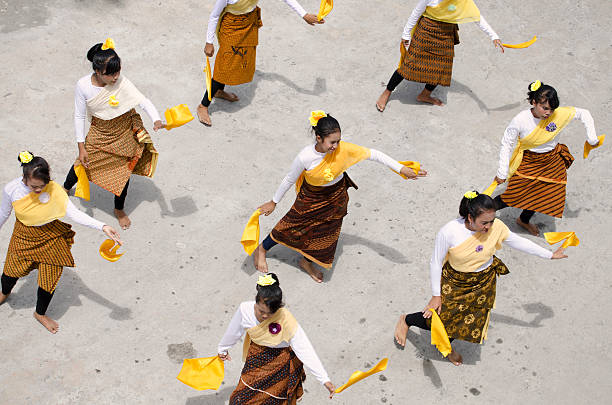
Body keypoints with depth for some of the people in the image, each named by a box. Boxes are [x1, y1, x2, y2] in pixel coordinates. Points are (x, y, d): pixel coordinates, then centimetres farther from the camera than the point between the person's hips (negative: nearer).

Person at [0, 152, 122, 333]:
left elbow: (74, 213, -30)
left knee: (50, 278, 6)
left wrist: (103, 227, -42)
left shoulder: (54, 190, -26)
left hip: (50, 237, -1)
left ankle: (40, 313, 37)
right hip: (23, 236, 1)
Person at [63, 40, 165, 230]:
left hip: (125, 132, 0)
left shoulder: (121, 81, -23)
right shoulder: (83, 86, -22)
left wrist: (156, 120, -44)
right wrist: (81, 147, -10)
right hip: (99, 134, 0)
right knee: (84, 163, 17)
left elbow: (143, 100, -25)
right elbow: (79, 116, -12)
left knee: (123, 171, 11)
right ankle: (65, 189, 54)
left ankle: (119, 209, 39)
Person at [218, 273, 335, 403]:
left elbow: (305, 350, -29)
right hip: (256, 360, 4)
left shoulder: (286, 320, -30)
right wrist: (223, 349, 20)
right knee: (240, 399, 11)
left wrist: (325, 380, -30)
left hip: (279, 363, -4)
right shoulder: (245, 309, -20)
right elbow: (233, 331, 2)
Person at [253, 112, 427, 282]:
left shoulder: (343, 149, -30)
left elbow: (374, 154, -25)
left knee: (326, 233, 16)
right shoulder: (305, 157, -32)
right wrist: (273, 202, -4)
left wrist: (402, 169, -28)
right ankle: (262, 249, 41)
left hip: (336, 197, 3)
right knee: (292, 225, 13)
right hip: (311, 197, -3)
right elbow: (289, 180, -16)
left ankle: (306, 262, 45)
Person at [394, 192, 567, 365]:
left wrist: (550, 255, 2)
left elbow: (519, 242, -4)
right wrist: (436, 295, -11)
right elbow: (435, 263, -16)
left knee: (470, 324, 12)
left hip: (483, 283, 3)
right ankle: (406, 320, 31)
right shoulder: (449, 232, -29)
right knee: (438, 319, -1)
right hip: (454, 282, -3)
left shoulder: (496, 226, -21)